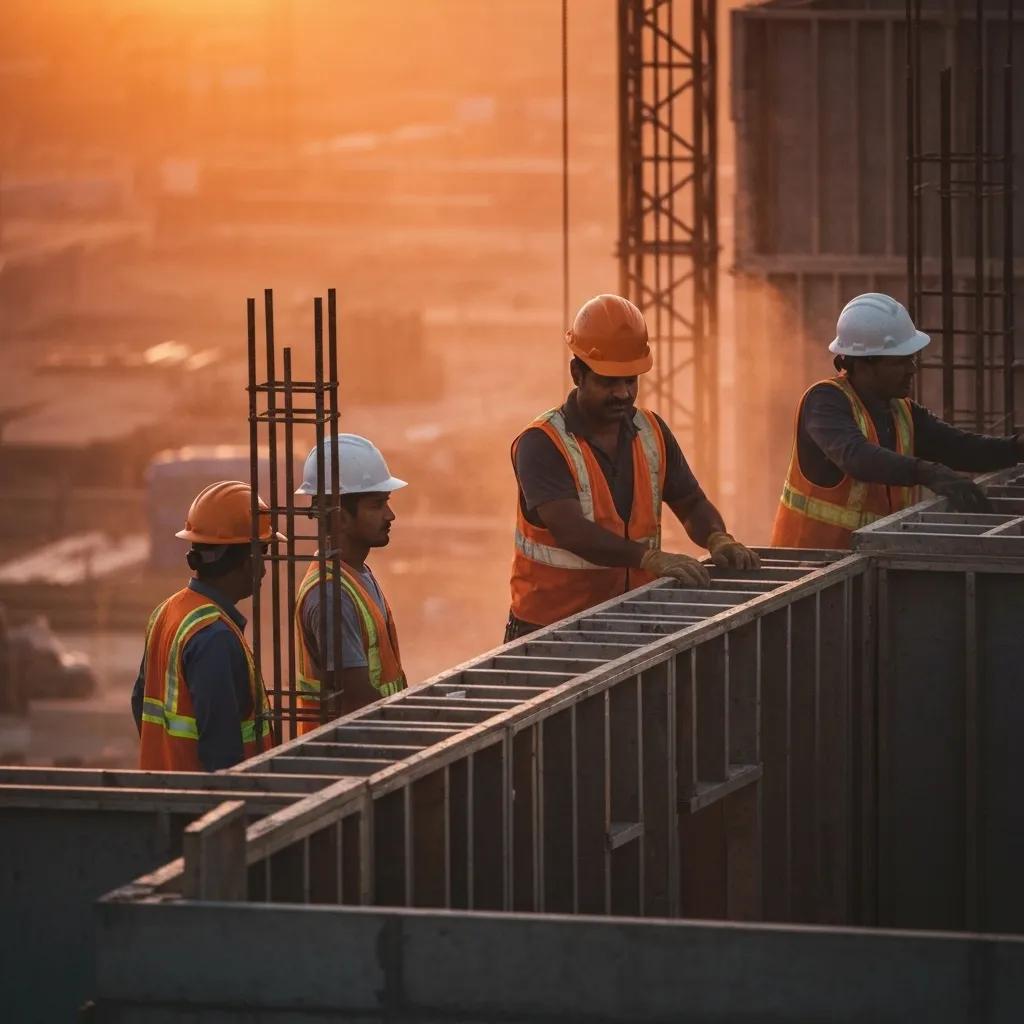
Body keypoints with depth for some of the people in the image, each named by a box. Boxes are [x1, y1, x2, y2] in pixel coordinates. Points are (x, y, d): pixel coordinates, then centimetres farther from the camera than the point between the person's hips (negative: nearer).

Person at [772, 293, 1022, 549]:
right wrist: (928, 473, -44)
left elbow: (964, 449, 3)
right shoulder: (826, 401, -14)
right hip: (813, 555, -7)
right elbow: (855, 456, -32)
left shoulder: (902, 412, 11)